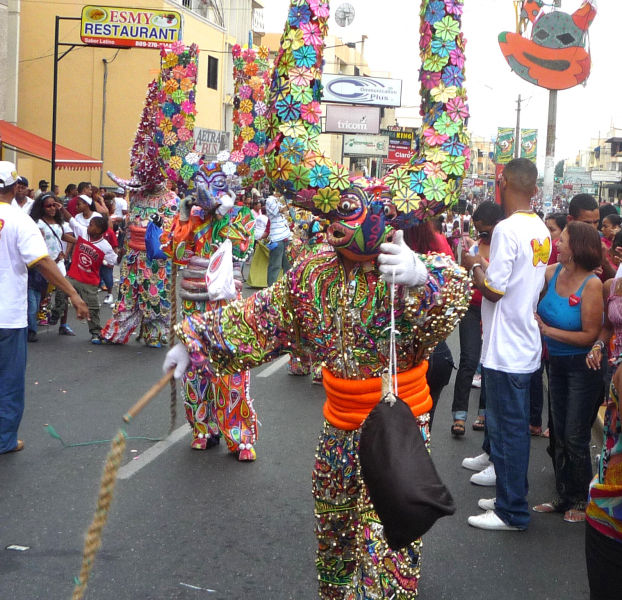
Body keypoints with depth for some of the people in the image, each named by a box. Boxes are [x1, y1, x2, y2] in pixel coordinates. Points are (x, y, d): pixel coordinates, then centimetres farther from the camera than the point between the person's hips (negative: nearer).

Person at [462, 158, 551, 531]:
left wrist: (474, 266, -2)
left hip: (505, 350, -9)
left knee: (507, 429, 0)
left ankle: (512, 512, 9)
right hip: (527, 345, 9)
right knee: (515, 427, 18)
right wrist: (489, 267, 17)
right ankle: (511, 496, 29)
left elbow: (494, 289, -19)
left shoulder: (508, 229, -19)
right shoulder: (541, 230, 8)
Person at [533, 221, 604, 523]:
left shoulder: (592, 285, -22)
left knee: (575, 438, 3)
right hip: (557, 362, 6)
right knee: (559, 433, 15)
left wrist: (546, 329, -21)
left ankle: (581, 500, 21)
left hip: (582, 367, -6)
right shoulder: (552, 272, -5)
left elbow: (590, 336, -22)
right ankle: (563, 496, 29)